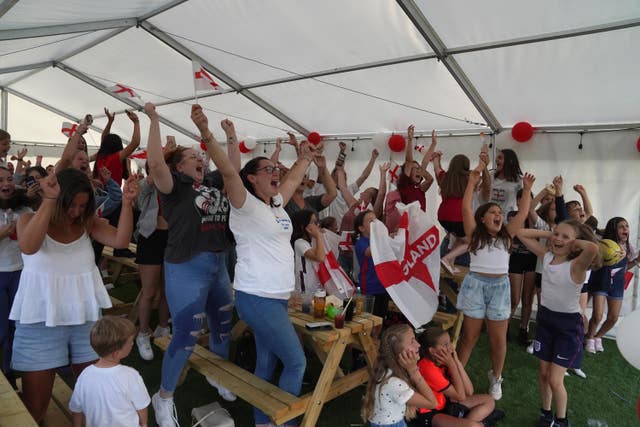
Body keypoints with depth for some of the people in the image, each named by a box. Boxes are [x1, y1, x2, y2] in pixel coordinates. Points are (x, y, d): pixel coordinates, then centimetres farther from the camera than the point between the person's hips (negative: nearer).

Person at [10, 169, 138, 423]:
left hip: (85, 316, 3)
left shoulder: (87, 223, 0)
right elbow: (28, 247, -28)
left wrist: (127, 203, -27)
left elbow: (120, 240, -16)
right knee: (35, 401, 9)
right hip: (41, 320, -2)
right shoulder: (29, 220, -5)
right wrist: (49, 200, -32)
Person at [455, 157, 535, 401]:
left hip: (500, 287, 3)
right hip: (475, 284, -3)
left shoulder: (506, 236, 10)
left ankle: (496, 378, 28)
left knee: (498, 340, 8)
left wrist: (527, 188, 3)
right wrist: (472, 181, -14)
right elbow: (466, 208, -10)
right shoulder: (475, 234, 1)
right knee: (470, 336, 5)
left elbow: (523, 213, 5)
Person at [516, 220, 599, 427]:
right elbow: (521, 233, 2)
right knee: (543, 373, 16)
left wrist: (576, 242, -24)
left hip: (568, 324, -5)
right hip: (545, 318, 5)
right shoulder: (547, 257, -4)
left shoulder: (576, 266, -21)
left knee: (555, 380, -1)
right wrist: (549, 234, -5)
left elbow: (594, 249, -44)